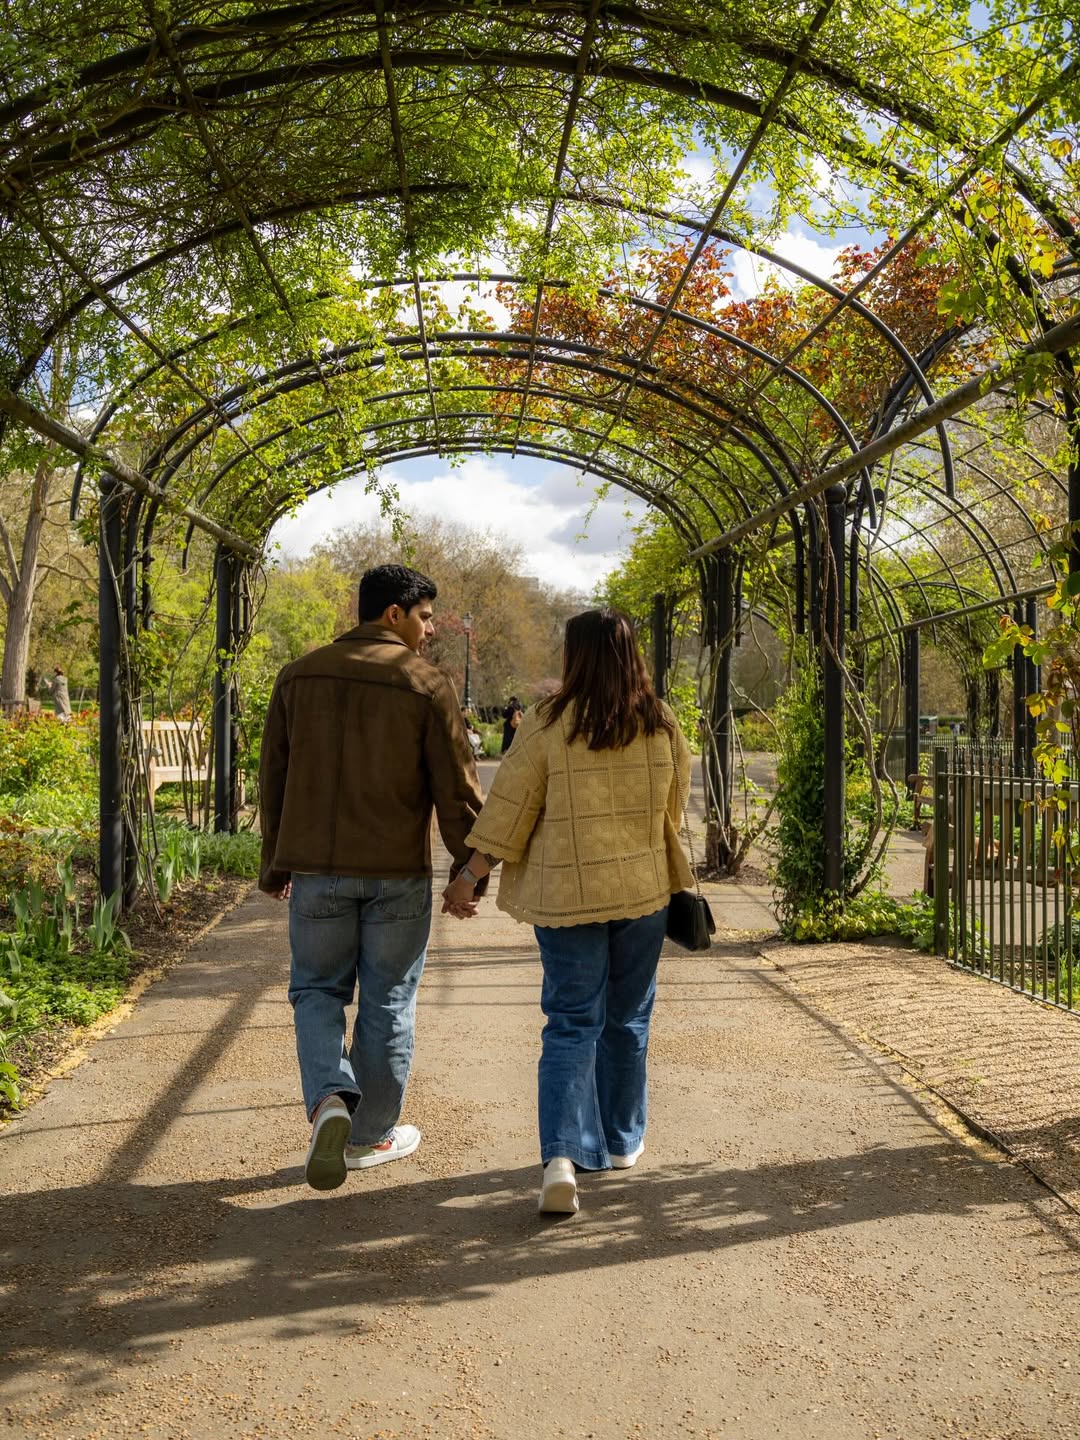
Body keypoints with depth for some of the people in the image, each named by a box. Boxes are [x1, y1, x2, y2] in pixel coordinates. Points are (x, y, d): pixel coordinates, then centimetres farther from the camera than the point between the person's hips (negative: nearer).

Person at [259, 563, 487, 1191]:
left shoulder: (300, 676, 5)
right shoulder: (427, 684, -7)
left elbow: (274, 777, 10)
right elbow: (458, 791, -7)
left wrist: (275, 862, 20)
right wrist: (471, 869, 4)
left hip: (317, 867, 3)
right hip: (398, 870, -2)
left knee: (318, 987, 16)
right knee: (388, 1002, 10)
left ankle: (330, 1099, -7)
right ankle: (371, 1135, 21)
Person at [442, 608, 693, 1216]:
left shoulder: (548, 724, -9)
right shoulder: (663, 725, 0)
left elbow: (507, 811, -7)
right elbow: (674, 809, 11)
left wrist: (468, 878, 2)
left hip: (568, 895, -2)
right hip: (644, 890, 3)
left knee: (571, 1023, 3)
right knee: (628, 1020, 17)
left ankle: (564, 1154, -12)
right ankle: (621, 1140, 30)